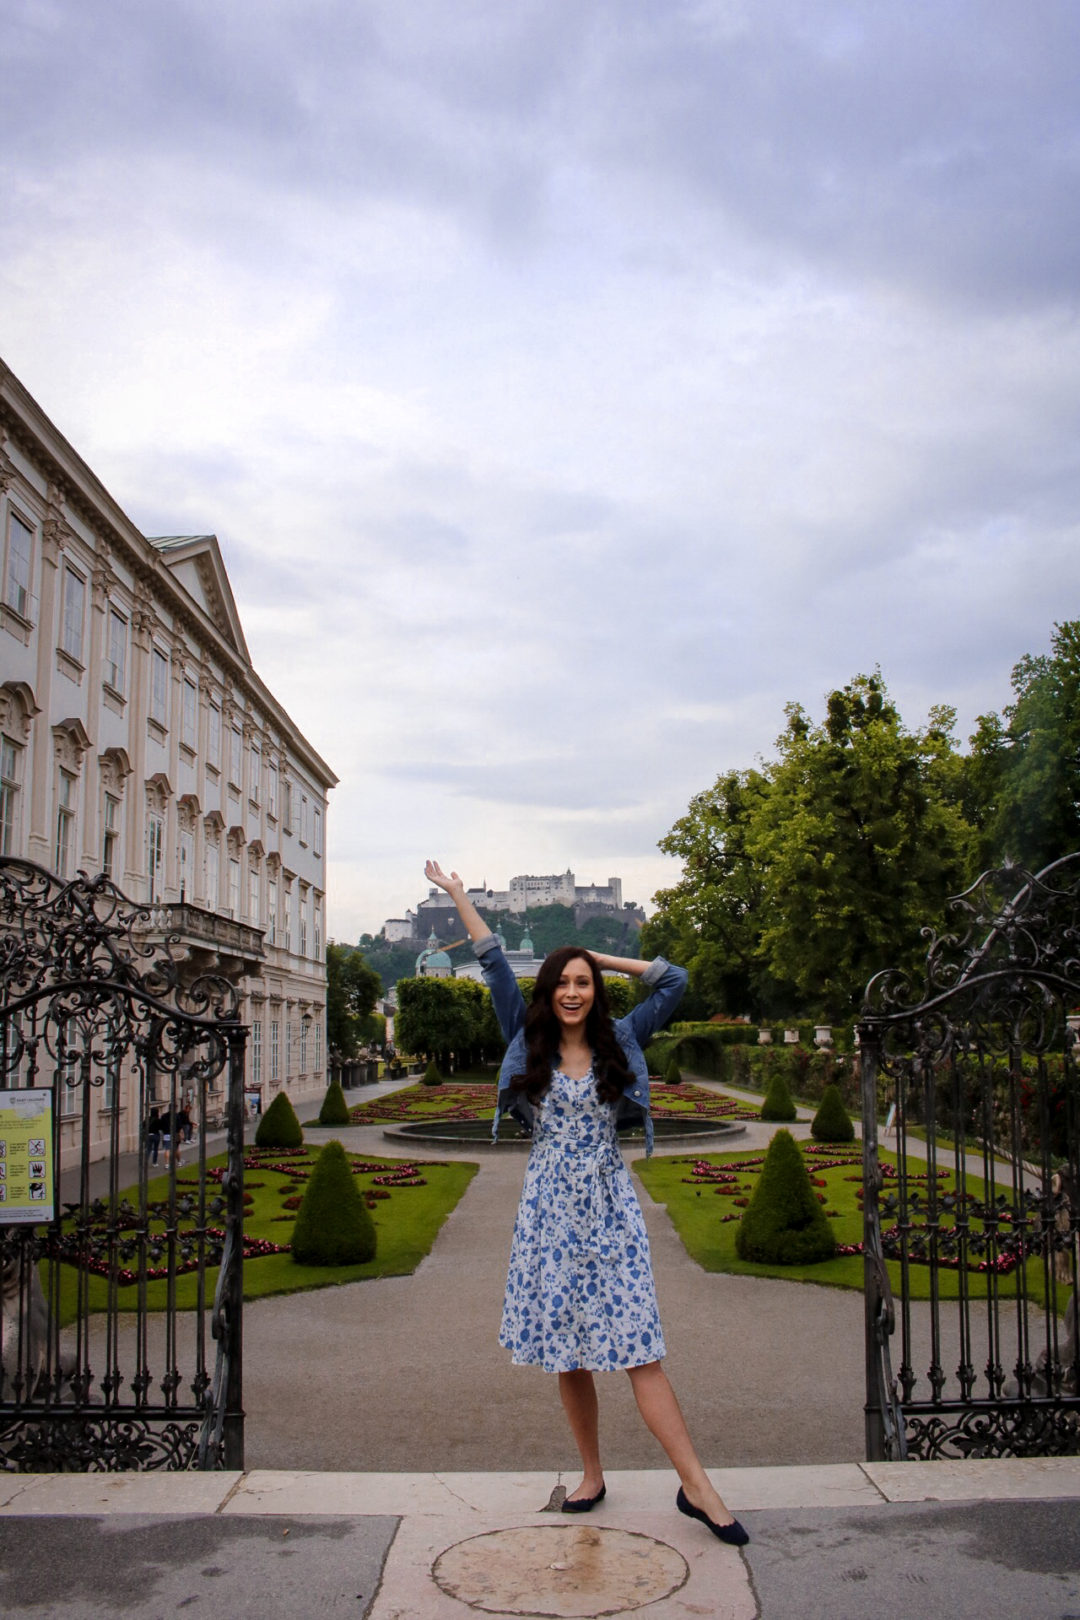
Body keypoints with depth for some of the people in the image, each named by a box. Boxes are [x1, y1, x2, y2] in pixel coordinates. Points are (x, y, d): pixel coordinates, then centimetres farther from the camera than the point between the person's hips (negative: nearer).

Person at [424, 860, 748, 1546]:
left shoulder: (619, 1042, 4)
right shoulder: (530, 1045, 4)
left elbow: (675, 981, 3)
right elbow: (496, 968, 5)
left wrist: (604, 958, 5)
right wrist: (460, 896, 7)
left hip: (610, 1205, -1)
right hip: (550, 1207, 1)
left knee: (638, 1348, -7)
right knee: (567, 1353, 7)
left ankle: (698, 1487, -5)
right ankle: (592, 1475, 23)